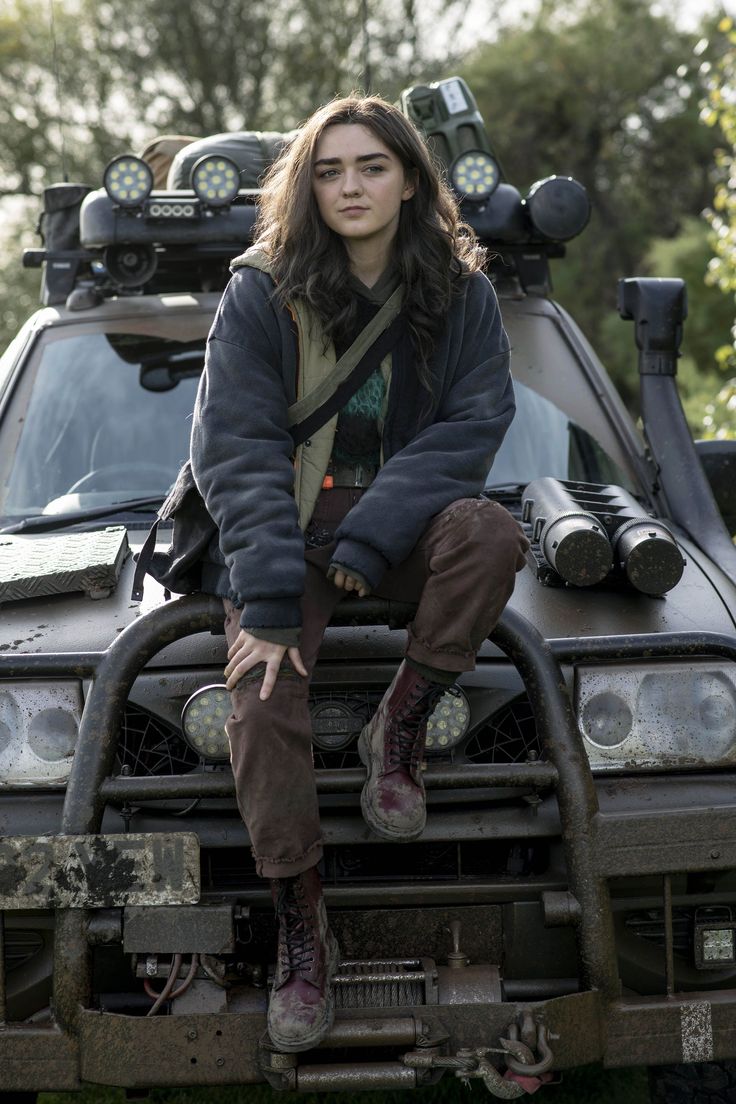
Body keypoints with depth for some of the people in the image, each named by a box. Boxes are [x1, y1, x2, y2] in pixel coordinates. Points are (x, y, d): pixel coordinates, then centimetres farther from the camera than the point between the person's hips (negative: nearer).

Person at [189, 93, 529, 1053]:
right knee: (262, 702, -24)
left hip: (405, 515, 2)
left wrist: (369, 538, -20)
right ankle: (302, 934, -13)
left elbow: (472, 425, -6)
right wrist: (268, 604, -20)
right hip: (285, 530, -1)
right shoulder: (261, 295, -5)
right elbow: (237, 452, -9)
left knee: (489, 534, -32)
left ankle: (399, 733, -12)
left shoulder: (460, 295, 1)